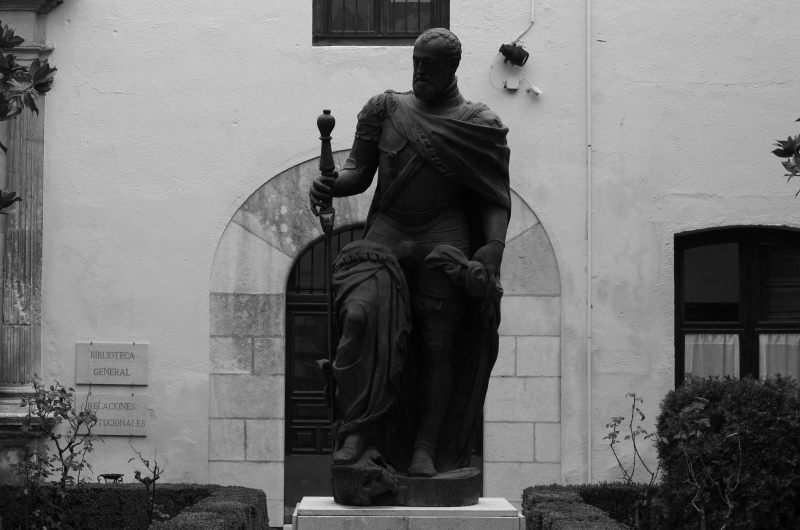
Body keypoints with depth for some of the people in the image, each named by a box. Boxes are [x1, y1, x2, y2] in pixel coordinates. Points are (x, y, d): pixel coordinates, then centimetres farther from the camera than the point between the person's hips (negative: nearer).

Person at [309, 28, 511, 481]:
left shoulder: (480, 125, 5)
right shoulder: (385, 110, 10)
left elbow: (496, 201, 5)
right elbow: (359, 172, 11)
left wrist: (493, 250, -10)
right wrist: (331, 186, -11)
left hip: (444, 239, -1)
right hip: (386, 234, 1)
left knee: (438, 345, -5)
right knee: (360, 313, -23)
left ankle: (425, 449, -1)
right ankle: (356, 429, -22)